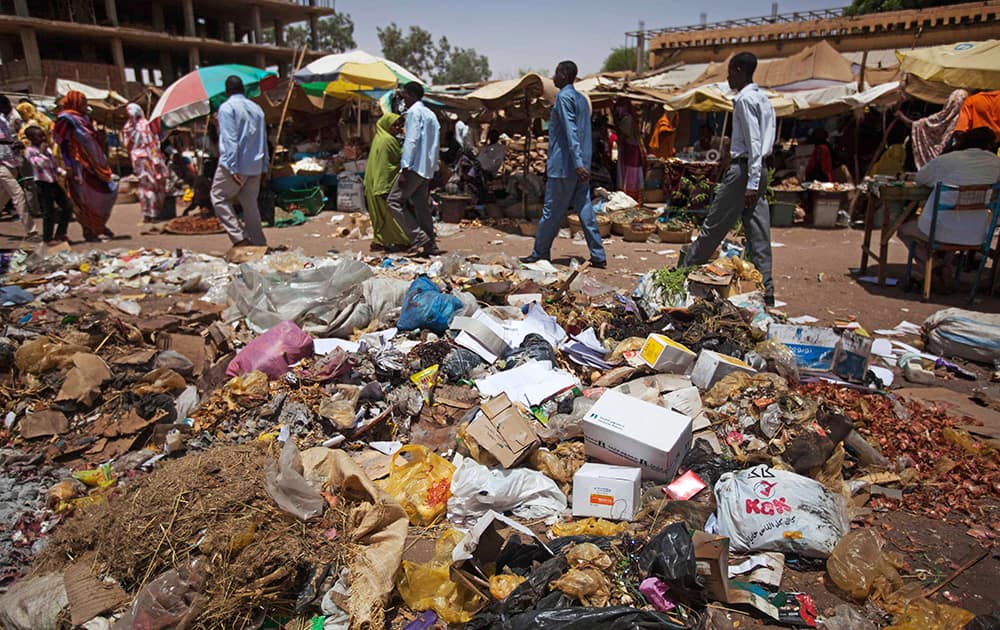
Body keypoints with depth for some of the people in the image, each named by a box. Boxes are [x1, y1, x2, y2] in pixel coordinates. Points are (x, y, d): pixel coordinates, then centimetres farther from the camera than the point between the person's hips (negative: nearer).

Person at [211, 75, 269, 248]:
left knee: (219, 197, 7)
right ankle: (259, 243, 12)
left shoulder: (227, 107, -7)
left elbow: (230, 140, -15)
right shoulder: (257, 108, 13)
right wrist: (264, 167, 17)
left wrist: (232, 168, -19)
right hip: (255, 167, 6)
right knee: (250, 204, 12)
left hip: (235, 165, -6)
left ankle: (239, 238, -5)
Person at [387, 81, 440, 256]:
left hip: (414, 167, -9)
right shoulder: (431, 114, 21)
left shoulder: (414, 112, -7)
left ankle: (419, 238, -13)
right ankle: (429, 244, 9)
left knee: (394, 201, -7)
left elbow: (411, 140, -17)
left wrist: (405, 169, -20)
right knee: (422, 206, 10)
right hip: (427, 169, 9)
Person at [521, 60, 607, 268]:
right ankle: (598, 256, 4)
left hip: (564, 167, -8)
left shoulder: (564, 97, -9)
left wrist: (578, 163, -26)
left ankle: (540, 253, 13)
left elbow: (571, 131, -20)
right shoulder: (582, 99, 17)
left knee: (551, 212, 2)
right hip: (580, 167, 8)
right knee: (585, 210, 6)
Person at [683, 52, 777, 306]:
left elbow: (753, 143, -18)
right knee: (758, 234, 7)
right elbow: (766, 141, 19)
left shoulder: (745, 99, -10)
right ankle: (765, 291, 9)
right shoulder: (762, 98, 19)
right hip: (759, 170, 9)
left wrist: (751, 182, -22)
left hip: (744, 169, -9)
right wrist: (755, 181, 19)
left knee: (713, 227, 1)